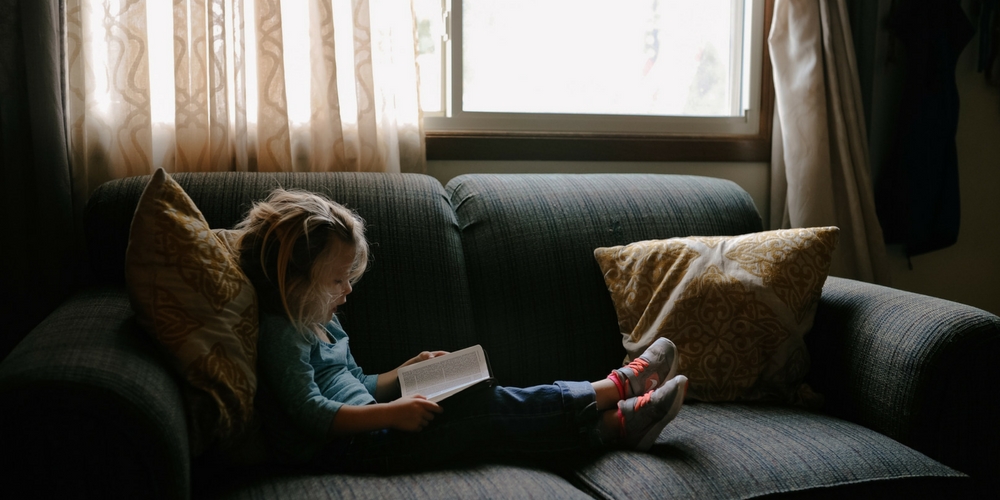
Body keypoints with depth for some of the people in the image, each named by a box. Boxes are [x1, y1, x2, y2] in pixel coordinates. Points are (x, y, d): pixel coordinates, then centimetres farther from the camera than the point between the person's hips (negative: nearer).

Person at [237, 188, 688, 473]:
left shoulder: (321, 323, 19)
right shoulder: (282, 333, -12)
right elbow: (312, 412, -22)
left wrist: (407, 373, 13)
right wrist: (392, 413, -27)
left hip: (363, 431, 10)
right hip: (340, 448, -9)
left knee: (487, 405, -7)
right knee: (483, 409, -16)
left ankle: (620, 422, -10)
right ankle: (616, 388, -8)